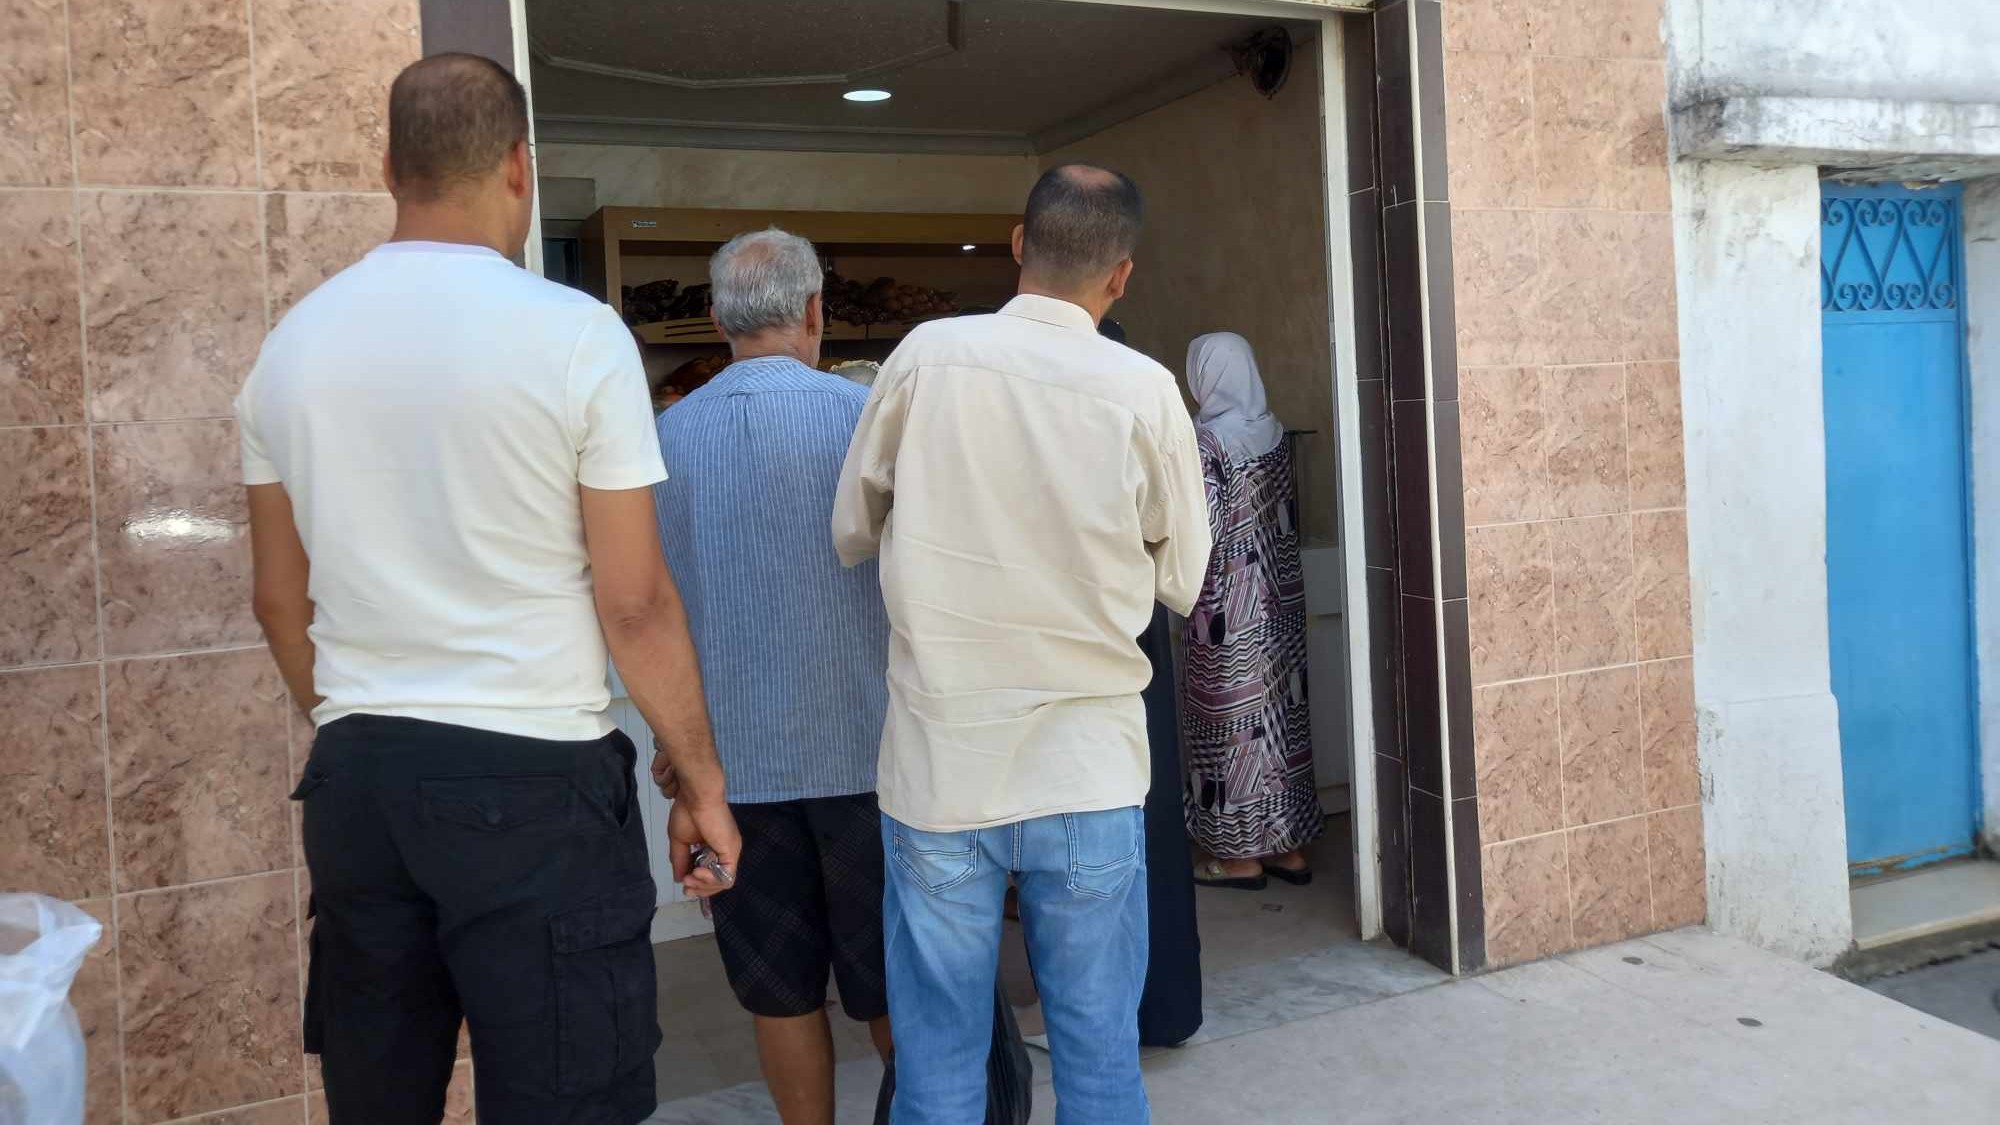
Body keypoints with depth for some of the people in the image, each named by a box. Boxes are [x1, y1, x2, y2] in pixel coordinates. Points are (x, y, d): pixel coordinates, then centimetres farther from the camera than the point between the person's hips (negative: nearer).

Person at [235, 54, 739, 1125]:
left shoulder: (292, 343, 6)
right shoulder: (573, 333, -10)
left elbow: (280, 602, 12)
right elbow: (634, 604, -10)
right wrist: (702, 783, 0)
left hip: (354, 781, 6)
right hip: (532, 782, -5)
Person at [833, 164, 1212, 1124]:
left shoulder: (929, 354, -5)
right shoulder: (1145, 390, -6)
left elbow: (851, 531, 7)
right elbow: (1180, 581, 6)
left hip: (938, 773, 0)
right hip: (1088, 775, 0)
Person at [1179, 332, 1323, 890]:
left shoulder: (1209, 440, -15)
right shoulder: (1272, 431, 7)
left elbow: (1205, 530, -18)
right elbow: (1288, 516, 12)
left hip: (1229, 604, -7)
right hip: (1278, 599, 7)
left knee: (1232, 717, 2)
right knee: (1281, 707, 12)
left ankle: (1243, 854, 11)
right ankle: (1289, 844, 20)